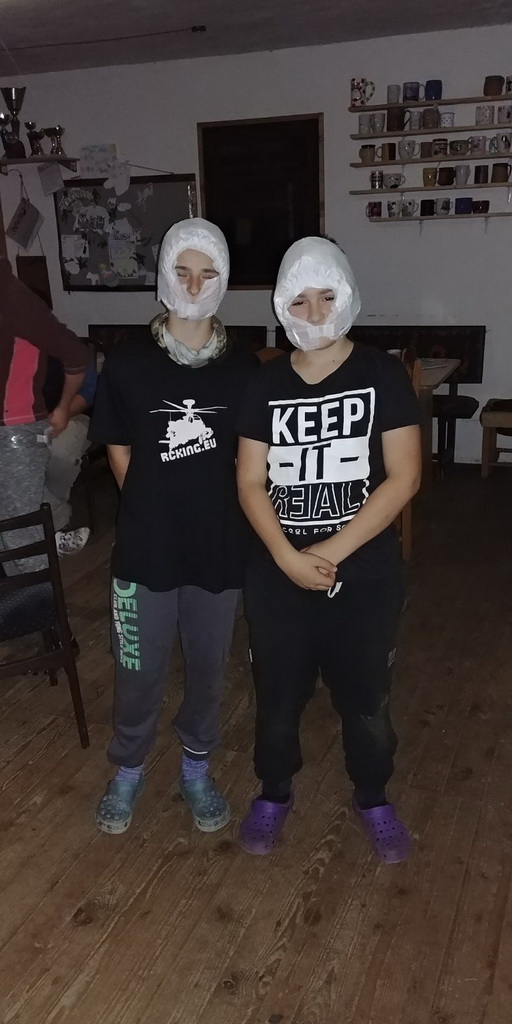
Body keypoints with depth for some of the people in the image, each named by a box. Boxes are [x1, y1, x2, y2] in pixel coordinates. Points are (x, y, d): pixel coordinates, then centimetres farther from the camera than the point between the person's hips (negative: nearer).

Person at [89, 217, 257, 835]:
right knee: (139, 674, 13)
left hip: (219, 550, 1)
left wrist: (210, 511, 1)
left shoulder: (243, 370, -4)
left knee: (208, 670, 17)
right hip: (145, 550, -1)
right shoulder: (126, 364, -7)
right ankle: (128, 771, 40)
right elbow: (119, 454, 1)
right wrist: (155, 511, 0)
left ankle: (196, 769, 42)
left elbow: (249, 460, 5)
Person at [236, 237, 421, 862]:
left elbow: (403, 478, -11)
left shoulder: (383, 375, -5)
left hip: (366, 575, -1)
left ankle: (372, 799, 40)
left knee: (365, 699, 15)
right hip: (277, 575, 2)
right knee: (277, 695, 15)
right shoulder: (266, 385, 1)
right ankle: (274, 793, 40)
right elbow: (250, 483, -1)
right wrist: (288, 556, -16)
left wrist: (331, 552, -16)